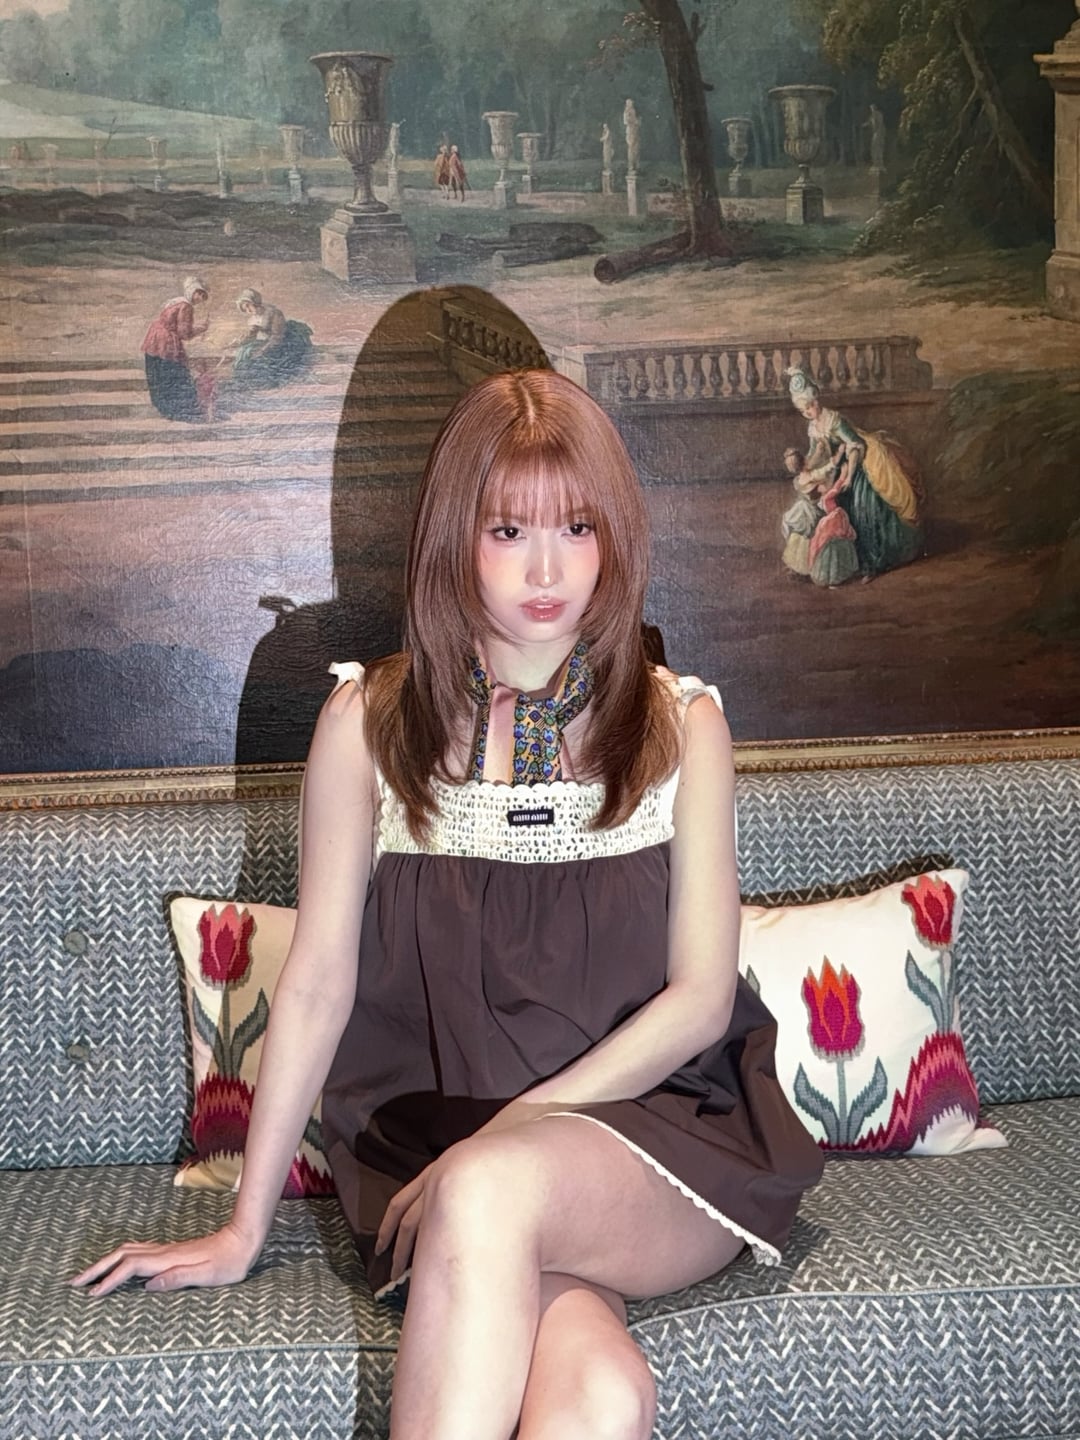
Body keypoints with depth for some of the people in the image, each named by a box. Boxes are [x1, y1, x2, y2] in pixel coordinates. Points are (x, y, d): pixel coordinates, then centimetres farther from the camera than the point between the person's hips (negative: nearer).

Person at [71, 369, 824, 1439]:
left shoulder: (681, 726, 4)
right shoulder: (369, 720, 2)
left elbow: (699, 997, 0)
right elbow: (317, 985, 4)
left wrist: (507, 1131, -11)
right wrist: (245, 1229, 4)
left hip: (652, 1129, 1)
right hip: (430, 1140, 0)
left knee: (491, 1190, -36)